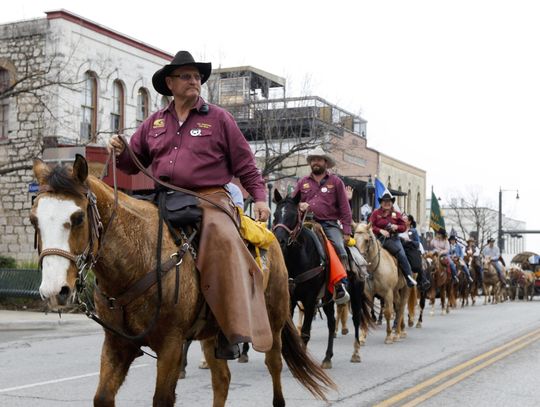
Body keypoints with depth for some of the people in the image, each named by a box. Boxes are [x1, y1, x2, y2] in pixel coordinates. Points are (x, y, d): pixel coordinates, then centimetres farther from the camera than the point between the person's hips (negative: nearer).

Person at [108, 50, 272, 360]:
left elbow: (245, 164, 7)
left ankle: (232, 330, -32)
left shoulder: (218, 118, 8)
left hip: (210, 199, -5)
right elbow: (134, 163, 20)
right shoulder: (155, 123, 17)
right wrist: (120, 152, -2)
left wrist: (259, 197, -3)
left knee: (223, 241, -32)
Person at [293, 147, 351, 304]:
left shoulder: (336, 182, 10)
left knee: (339, 248, -23)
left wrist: (346, 231, -3)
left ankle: (340, 286, -20)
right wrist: (299, 205, -5)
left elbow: (344, 208, 6)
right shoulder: (303, 182, 17)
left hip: (329, 224, -2)